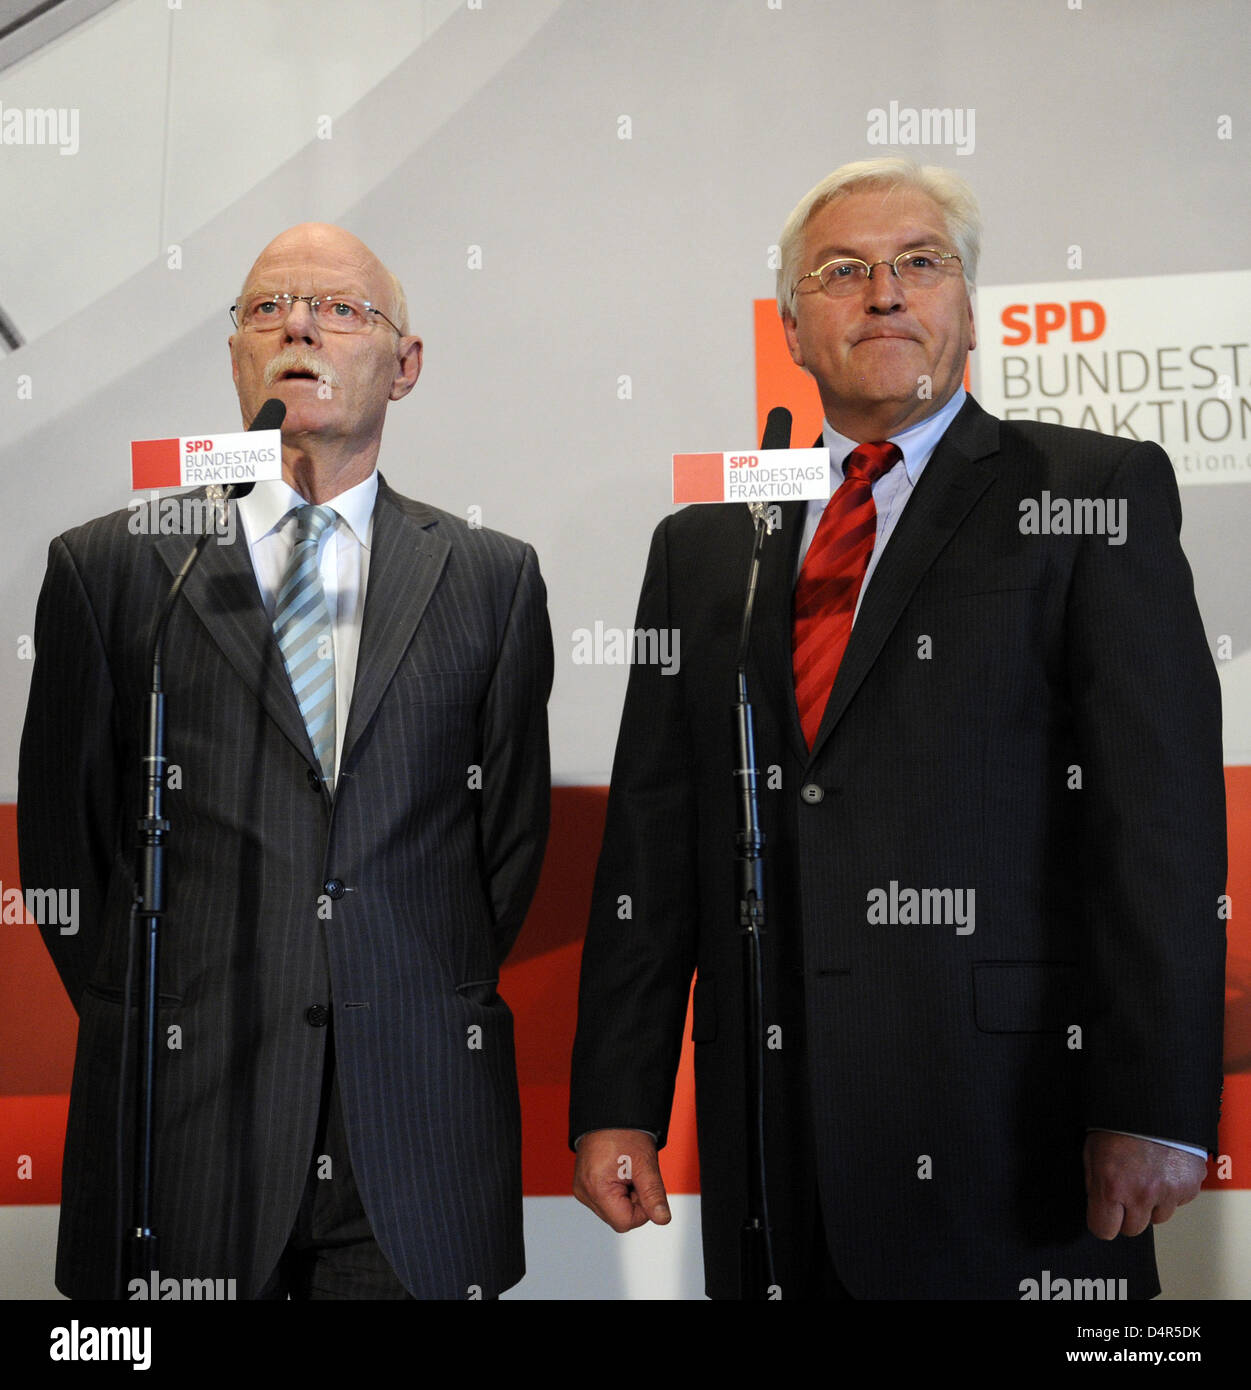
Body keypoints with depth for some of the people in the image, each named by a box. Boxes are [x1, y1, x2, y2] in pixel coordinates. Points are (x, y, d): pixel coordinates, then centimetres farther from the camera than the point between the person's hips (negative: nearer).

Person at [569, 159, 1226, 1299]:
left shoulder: (1095, 494, 2)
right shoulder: (703, 543, 13)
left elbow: (1161, 809, -6)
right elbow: (650, 837, 10)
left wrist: (1155, 1108, -13)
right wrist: (617, 1103, 5)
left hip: (1007, 1118, -3)